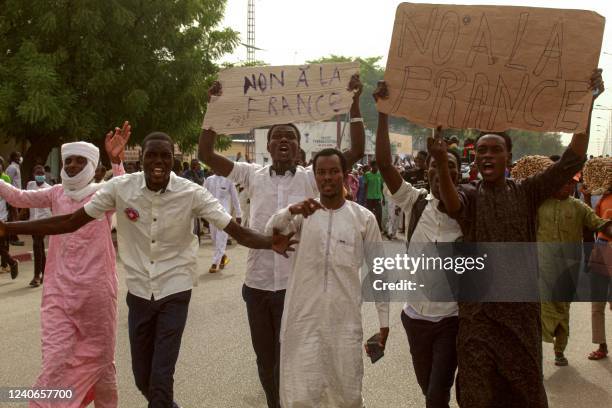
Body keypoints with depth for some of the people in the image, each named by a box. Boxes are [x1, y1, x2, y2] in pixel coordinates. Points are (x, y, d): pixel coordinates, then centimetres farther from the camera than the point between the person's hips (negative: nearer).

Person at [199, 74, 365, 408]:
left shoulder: (312, 178, -1)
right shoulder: (253, 175, 4)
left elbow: (357, 151, -9)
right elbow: (206, 154, 0)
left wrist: (354, 103, -12)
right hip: (257, 283, 3)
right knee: (265, 358, 17)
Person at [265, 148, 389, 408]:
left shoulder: (364, 218, 0)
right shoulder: (304, 213, 3)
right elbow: (270, 231, -15)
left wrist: (384, 319, 4)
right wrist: (291, 211, -35)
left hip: (345, 319, 0)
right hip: (303, 317, 1)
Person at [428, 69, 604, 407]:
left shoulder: (527, 193, 4)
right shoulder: (469, 195, 0)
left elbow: (571, 162, -4)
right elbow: (451, 204, -25)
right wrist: (441, 163, -45)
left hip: (521, 307, 2)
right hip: (478, 309, -1)